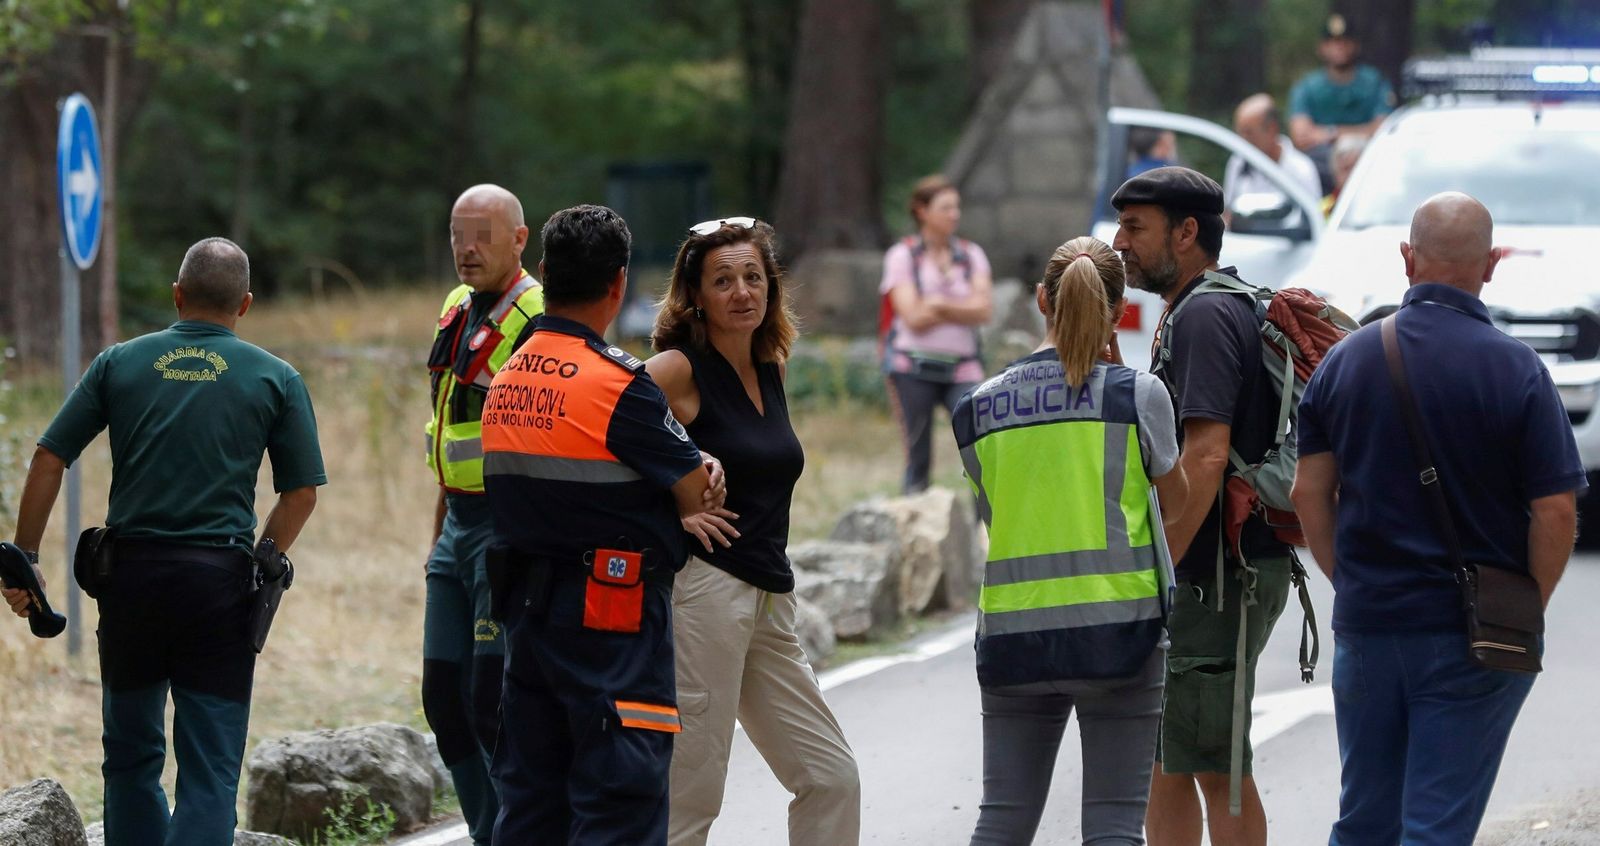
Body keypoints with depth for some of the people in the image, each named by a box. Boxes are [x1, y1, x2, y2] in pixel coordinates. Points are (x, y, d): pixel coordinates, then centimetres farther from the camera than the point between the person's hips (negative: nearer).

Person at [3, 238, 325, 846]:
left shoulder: (119, 363, 8)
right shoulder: (275, 379, 5)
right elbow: (300, 494, 3)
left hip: (131, 570, 2)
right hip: (218, 578, -2)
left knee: (132, 753, 17)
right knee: (210, 765, 0)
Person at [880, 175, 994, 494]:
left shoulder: (971, 255, 11)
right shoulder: (902, 256, 2)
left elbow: (983, 311, -2)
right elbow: (914, 317, -8)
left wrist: (939, 305, -10)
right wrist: (963, 309, -2)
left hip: (962, 368, 2)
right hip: (914, 366, -2)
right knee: (918, 459, 1)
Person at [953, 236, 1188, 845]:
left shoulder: (979, 407, 5)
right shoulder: (1137, 393, -4)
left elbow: (996, 512, 12)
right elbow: (1175, 501, 11)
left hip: (1011, 632, 3)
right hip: (1117, 626, -3)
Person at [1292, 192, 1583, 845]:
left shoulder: (1346, 359, 3)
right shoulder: (1515, 369, -9)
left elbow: (1310, 492, 4)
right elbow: (1555, 510, -11)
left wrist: (1351, 585, 14)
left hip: (1366, 621, 4)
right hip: (1473, 637, -3)